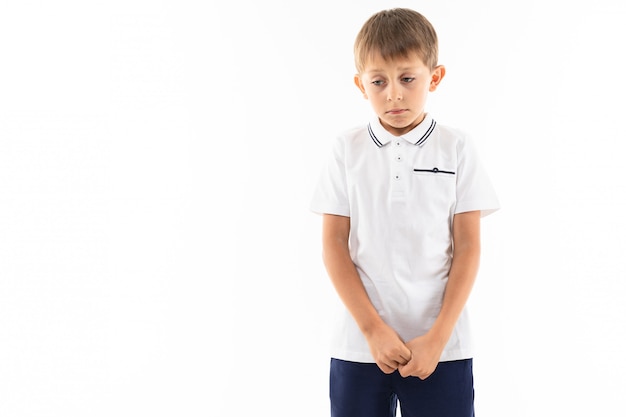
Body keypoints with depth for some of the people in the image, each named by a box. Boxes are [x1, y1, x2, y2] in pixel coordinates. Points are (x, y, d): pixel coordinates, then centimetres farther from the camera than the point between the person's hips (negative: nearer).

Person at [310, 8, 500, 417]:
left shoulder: (456, 147, 0)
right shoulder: (348, 149, 2)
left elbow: (468, 247, -1)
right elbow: (334, 245, 1)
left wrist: (438, 337, -8)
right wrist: (373, 329, -8)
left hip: (442, 346, -1)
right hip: (358, 344, 1)